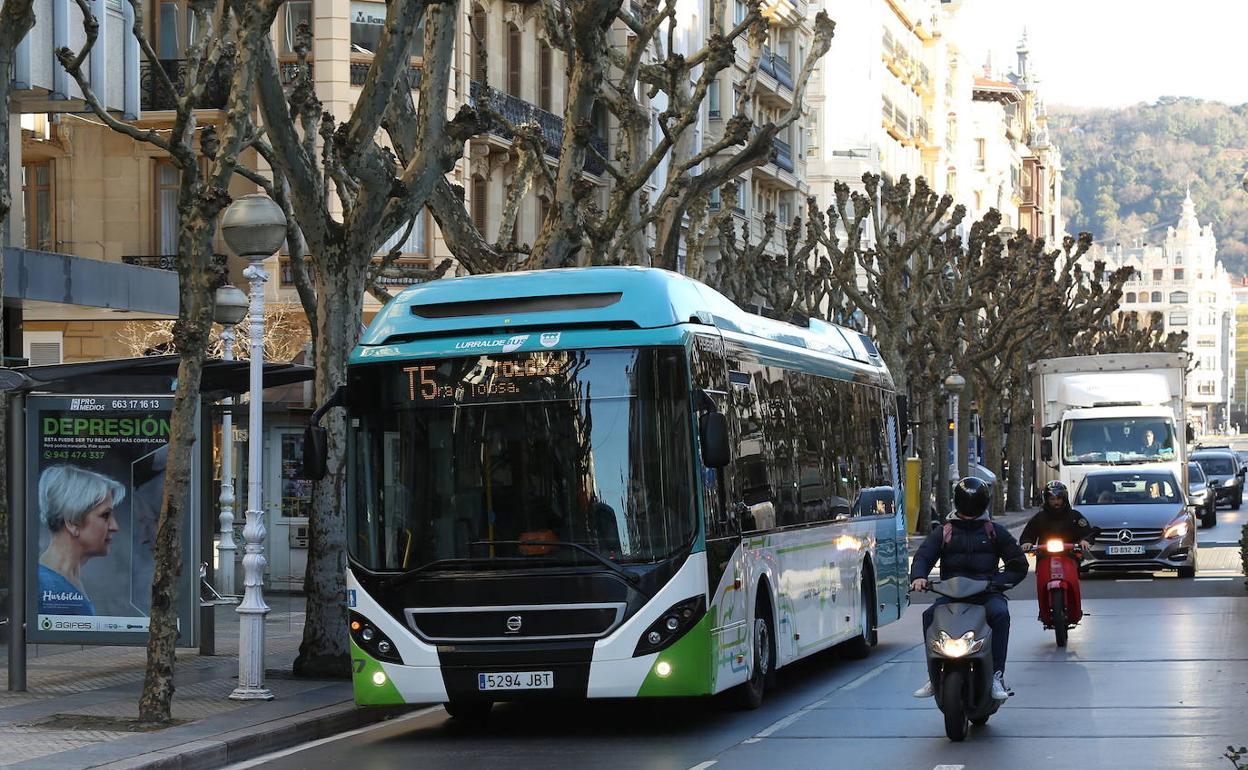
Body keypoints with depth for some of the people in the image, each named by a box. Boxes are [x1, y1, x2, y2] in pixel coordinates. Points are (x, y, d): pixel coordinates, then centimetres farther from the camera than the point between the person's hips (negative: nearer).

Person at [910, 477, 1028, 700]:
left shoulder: (995, 531, 13)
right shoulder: (943, 532, 16)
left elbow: (1019, 564, 10)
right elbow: (923, 555, 3)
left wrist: (998, 581, -9)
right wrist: (918, 577, -21)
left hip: (986, 593, -1)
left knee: (1000, 614, -34)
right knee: (930, 615, -27)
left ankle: (997, 676, -32)